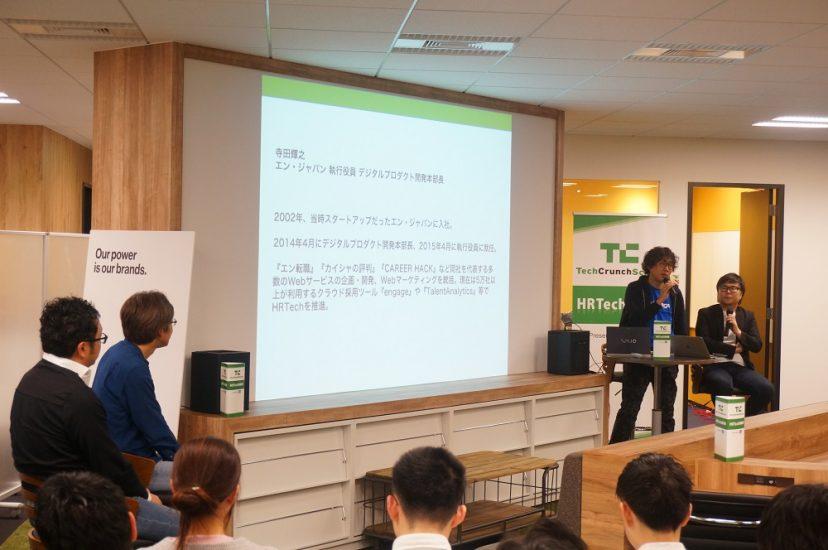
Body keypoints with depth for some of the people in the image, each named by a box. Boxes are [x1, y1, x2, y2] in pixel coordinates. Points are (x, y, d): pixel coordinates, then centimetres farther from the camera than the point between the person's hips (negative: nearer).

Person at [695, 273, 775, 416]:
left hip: (741, 367, 4)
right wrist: (734, 349, -3)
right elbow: (704, 343, -3)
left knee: (766, 388, -24)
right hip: (716, 366, -4)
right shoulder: (706, 314, 10)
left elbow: (757, 346, 8)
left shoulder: (748, 316, 19)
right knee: (724, 385, -38)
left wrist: (738, 331, -8)